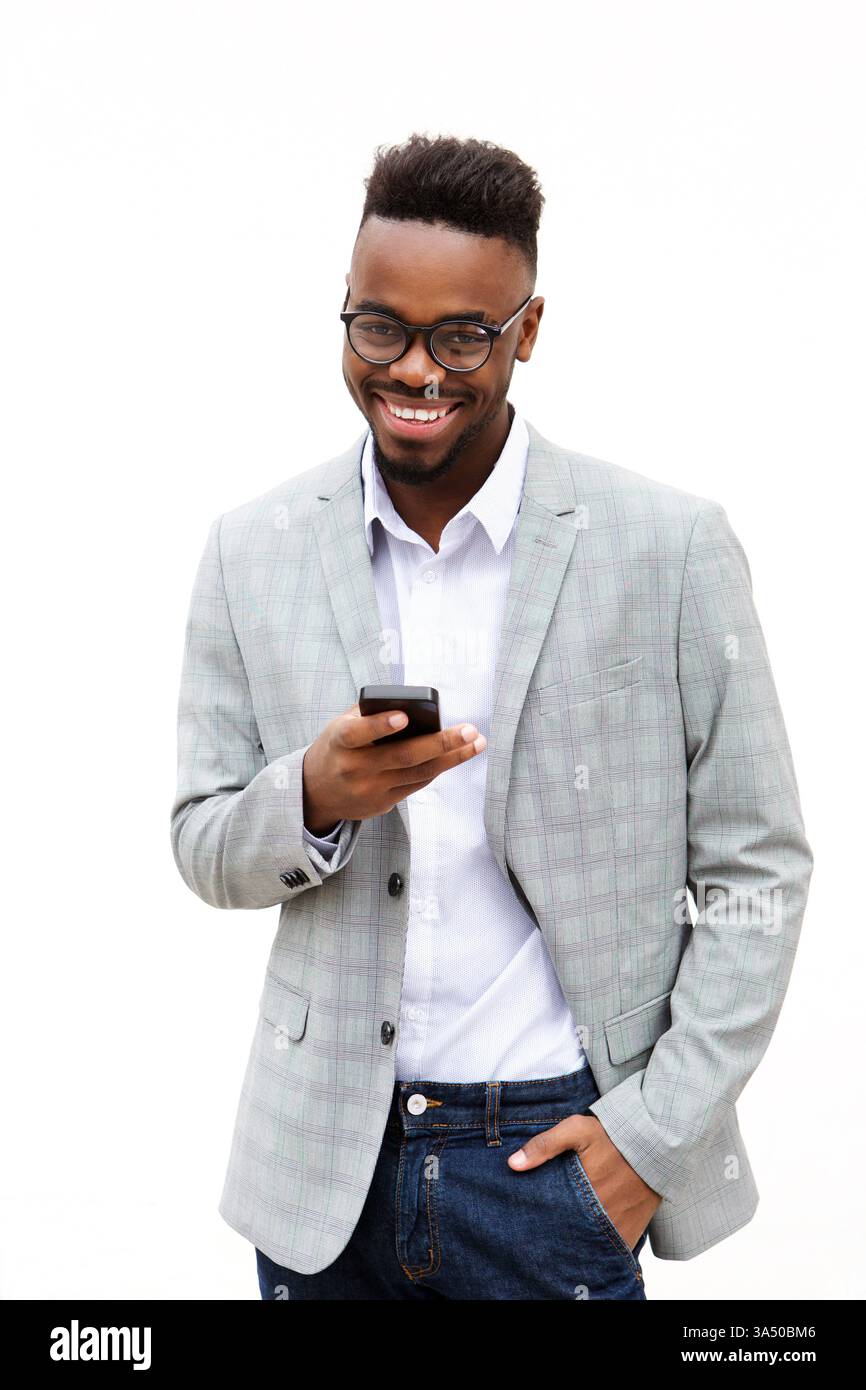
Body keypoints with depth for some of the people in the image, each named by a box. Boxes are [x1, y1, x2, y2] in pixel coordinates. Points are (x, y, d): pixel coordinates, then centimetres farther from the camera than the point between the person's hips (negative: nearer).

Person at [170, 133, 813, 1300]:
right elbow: (204, 850, 4)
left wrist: (658, 1128, -9)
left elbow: (759, 865, -4)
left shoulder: (670, 547, -8)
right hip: (323, 1159, 3)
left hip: (555, 1152, -2)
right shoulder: (252, 550, 0)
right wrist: (314, 797, -17)